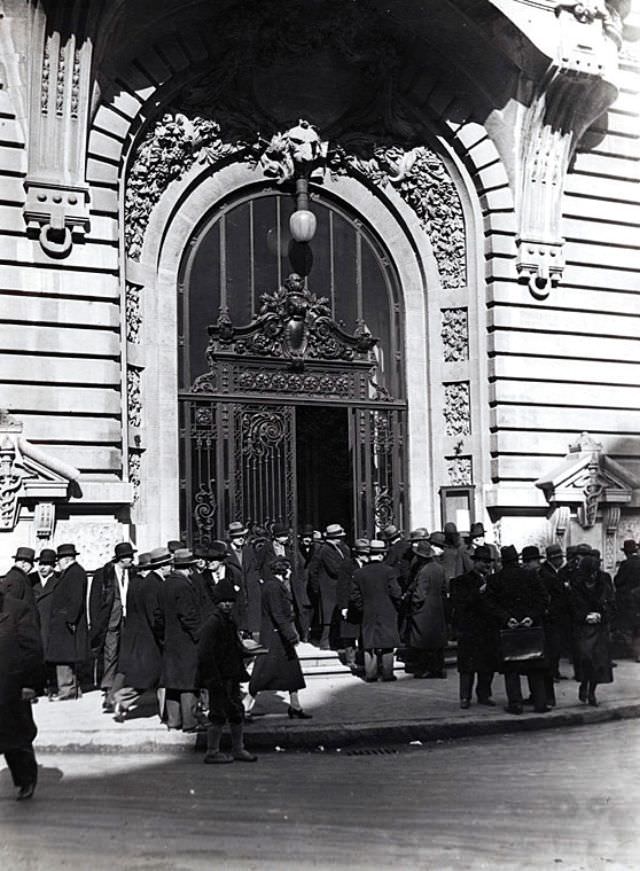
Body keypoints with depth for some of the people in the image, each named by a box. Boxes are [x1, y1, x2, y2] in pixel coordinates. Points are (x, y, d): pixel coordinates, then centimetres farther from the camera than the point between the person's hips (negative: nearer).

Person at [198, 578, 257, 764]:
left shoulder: (230, 622, 13)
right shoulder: (213, 622, -16)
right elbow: (204, 654, -20)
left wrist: (240, 673, 17)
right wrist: (214, 679, -21)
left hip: (231, 678, 9)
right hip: (219, 679, -9)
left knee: (237, 713, 14)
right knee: (219, 716, -2)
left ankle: (238, 749, 24)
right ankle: (212, 752, 9)